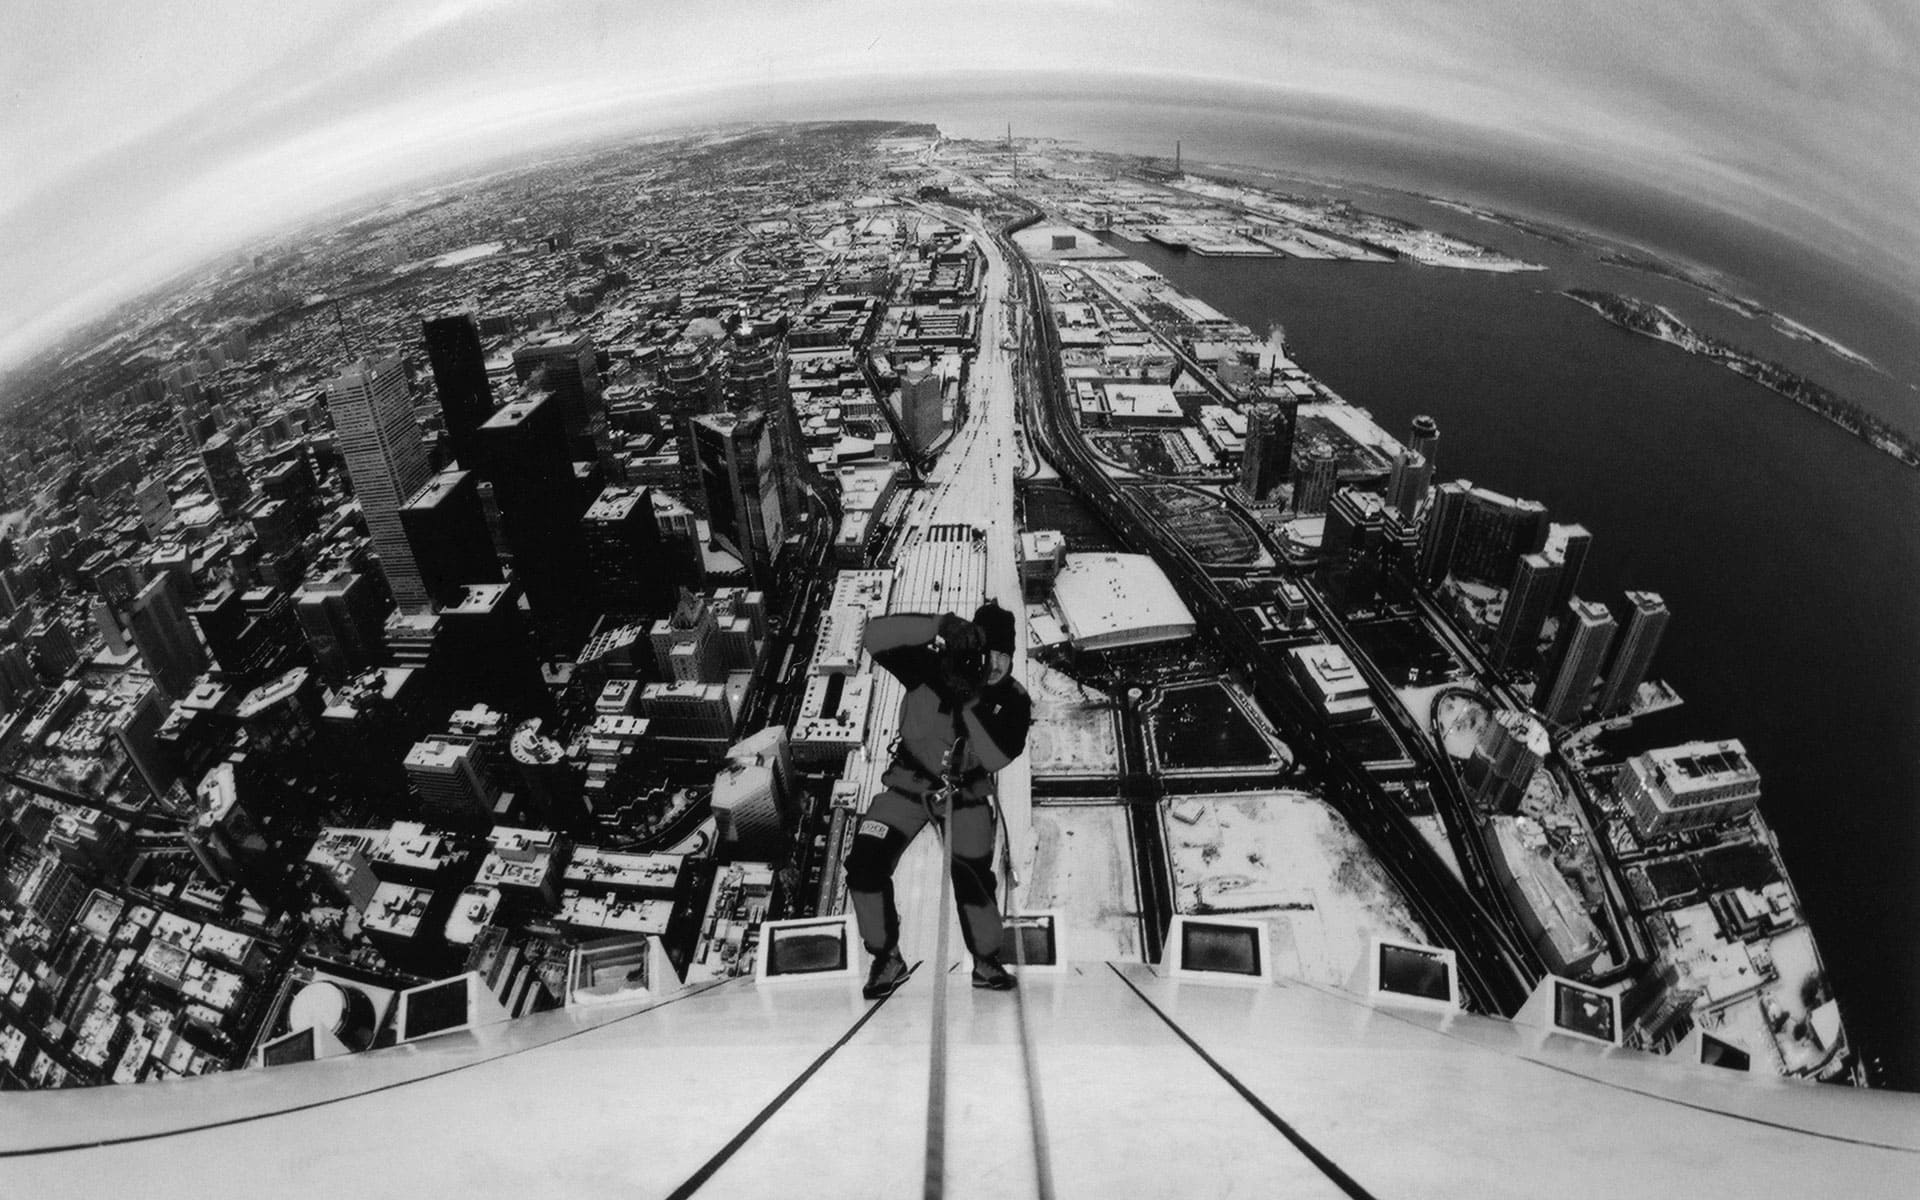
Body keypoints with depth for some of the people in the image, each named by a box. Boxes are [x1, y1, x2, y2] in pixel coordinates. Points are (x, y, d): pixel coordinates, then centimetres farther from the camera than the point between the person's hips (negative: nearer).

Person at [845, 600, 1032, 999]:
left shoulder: (1012, 699, -18)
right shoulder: (930, 666, -23)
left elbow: (996, 757, -31)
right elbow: (876, 637, -37)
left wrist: (971, 701, -38)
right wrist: (940, 626, -47)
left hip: (966, 792, 1)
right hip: (910, 782, 0)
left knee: (974, 877, 0)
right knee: (865, 864, -12)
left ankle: (986, 961, 28)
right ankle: (887, 958, 9)